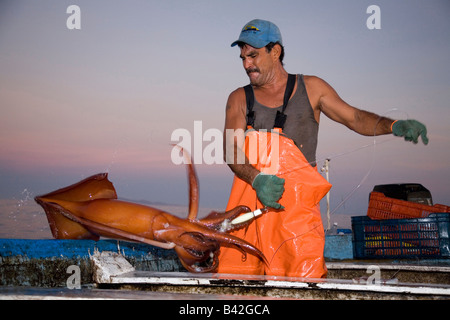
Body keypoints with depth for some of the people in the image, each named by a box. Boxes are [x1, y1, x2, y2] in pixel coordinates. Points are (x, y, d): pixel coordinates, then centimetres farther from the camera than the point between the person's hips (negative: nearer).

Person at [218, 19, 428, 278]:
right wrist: (256, 179, -19)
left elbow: (355, 118, 14)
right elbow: (232, 149, 1)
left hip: (297, 199, -1)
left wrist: (393, 125, -6)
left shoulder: (310, 88, 15)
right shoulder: (239, 99, 15)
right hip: (249, 195, 2)